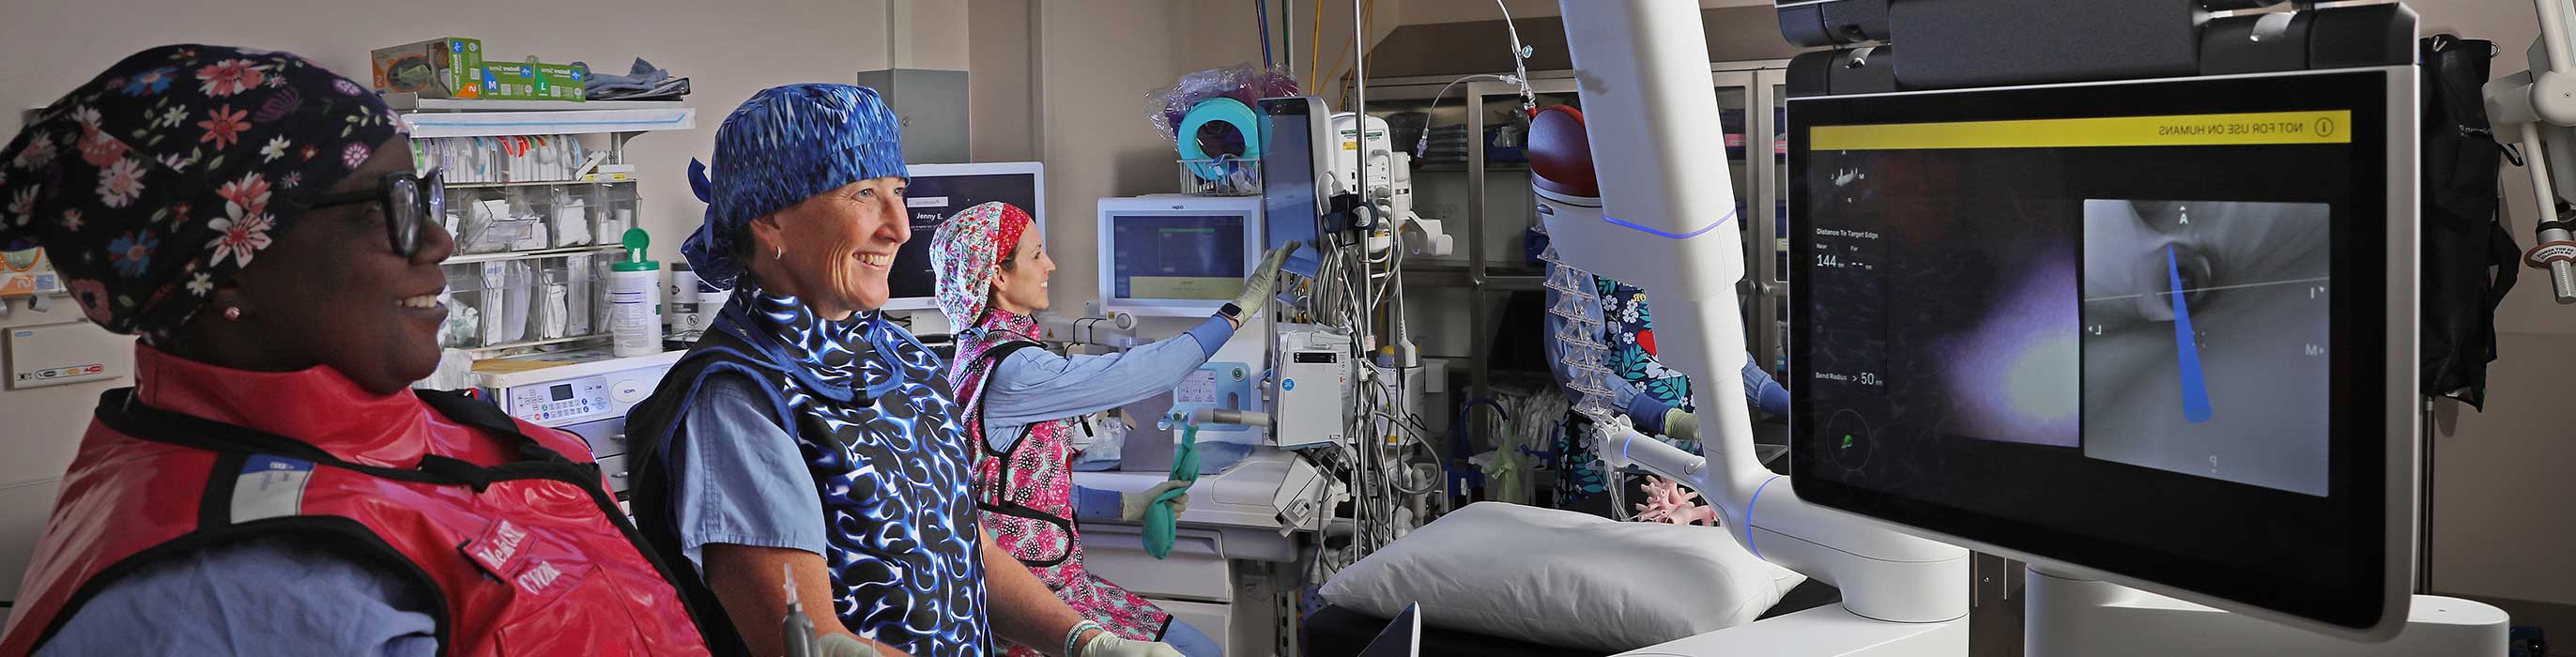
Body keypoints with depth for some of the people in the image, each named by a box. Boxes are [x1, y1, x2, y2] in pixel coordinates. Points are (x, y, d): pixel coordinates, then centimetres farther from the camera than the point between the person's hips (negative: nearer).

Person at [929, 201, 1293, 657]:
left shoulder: (980, 353, 11)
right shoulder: (1012, 371, -21)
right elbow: (1146, 373, -21)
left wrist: (1127, 506, 11)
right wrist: (1240, 308, -12)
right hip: (1029, 591, -10)